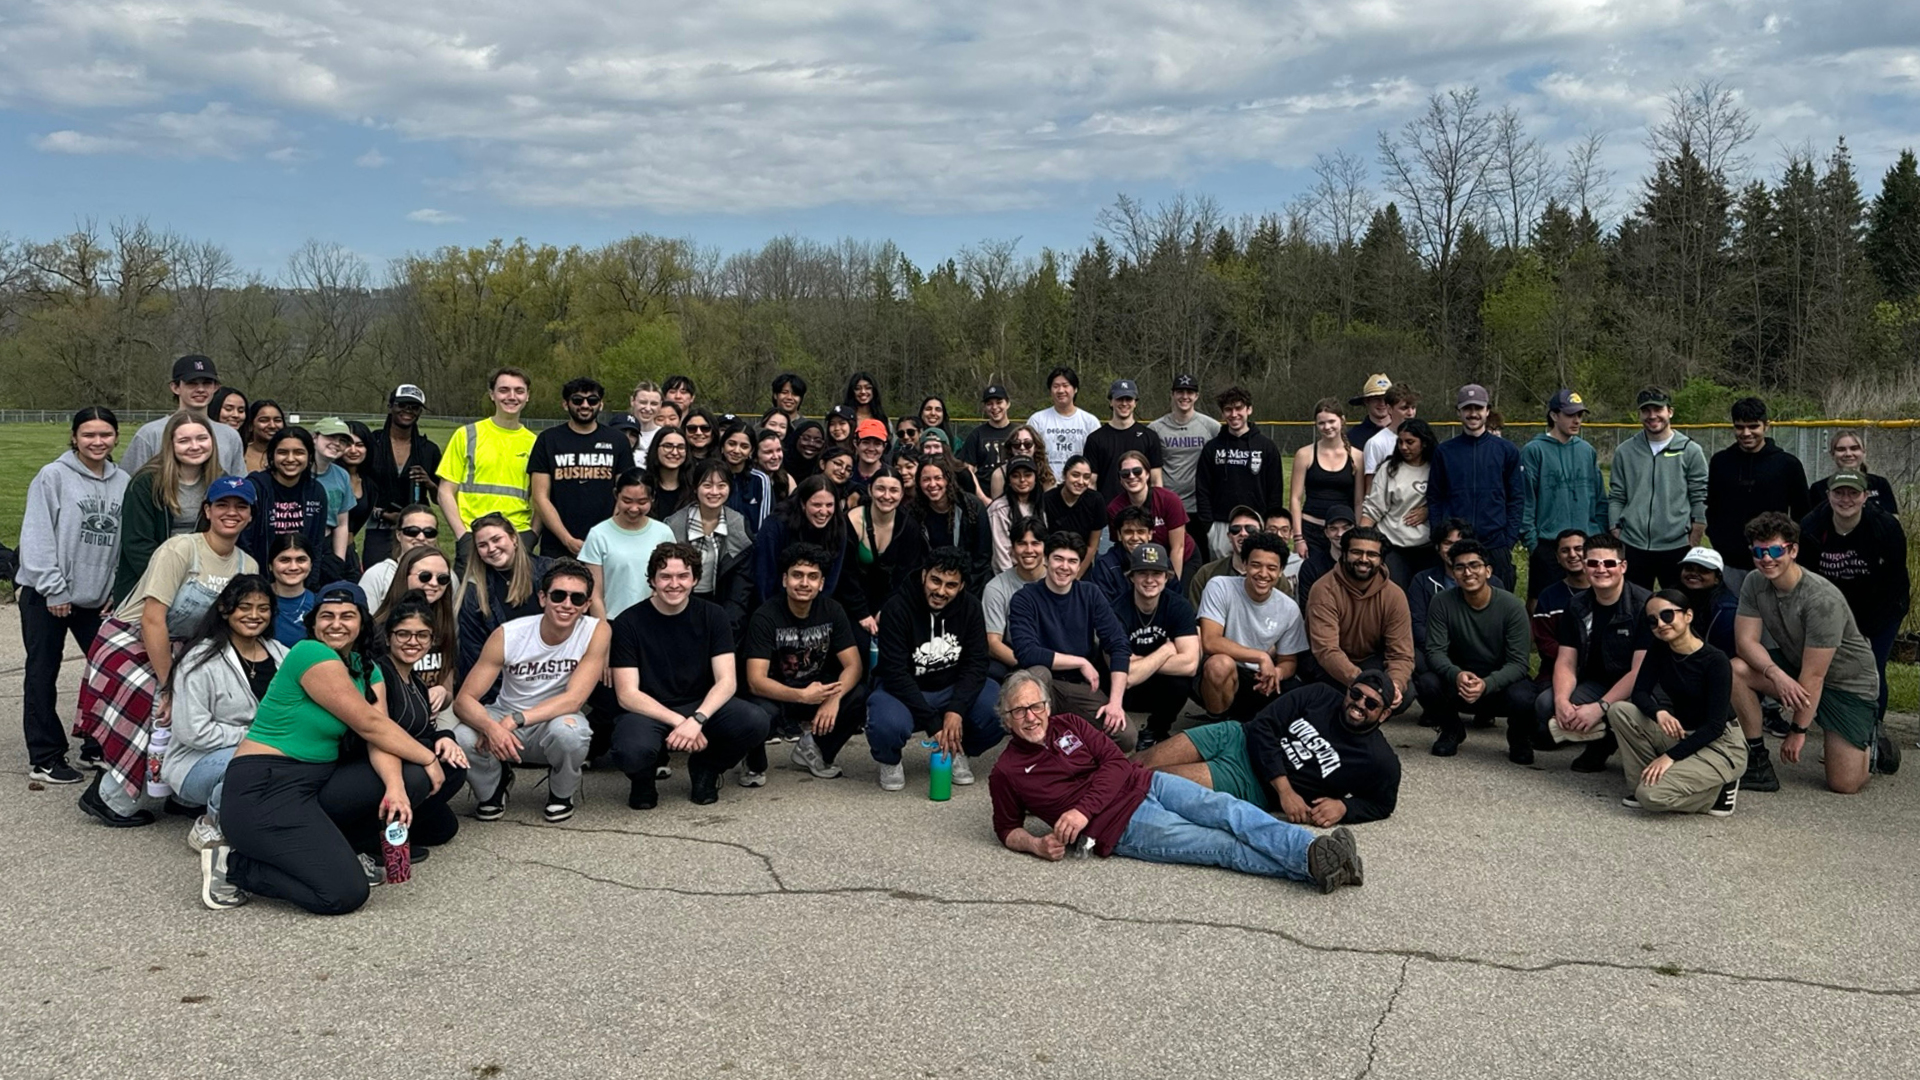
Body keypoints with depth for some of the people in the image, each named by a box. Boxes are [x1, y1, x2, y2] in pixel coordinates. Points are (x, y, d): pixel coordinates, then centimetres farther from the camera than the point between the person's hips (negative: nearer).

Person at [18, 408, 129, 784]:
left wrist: (119, 591, 2)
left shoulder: (123, 482, 4)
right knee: (42, 674, 5)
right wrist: (53, 589, -13)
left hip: (98, 597, 4)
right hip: (45, 596, -4)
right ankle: (44, 757, 13)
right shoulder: (53, 477, -8)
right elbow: (36, 537, -11)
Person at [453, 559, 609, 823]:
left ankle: (562, 793, -1)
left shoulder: (596, 631, -19)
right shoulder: (507, 635, -17)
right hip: (505, 721, 1)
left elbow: (573, 700, -24)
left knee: (567, 731, -37)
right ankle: (495, 788, 6)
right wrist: (492, 727, -40)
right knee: (463, 739, -30)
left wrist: (514, 720, -34)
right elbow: (463, 700, -18)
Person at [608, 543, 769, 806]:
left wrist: (696, 720, -26)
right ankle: (643, 778, 4)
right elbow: (627, 695, -12)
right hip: (647, 711, -2)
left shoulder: (711, 617, -1)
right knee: (631, 752, -37)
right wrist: (679, 722, -25)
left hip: (700, 706, 3)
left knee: (755, 722, -27)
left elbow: (726, 682, -7)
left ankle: (705, 769, 5)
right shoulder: (628, 622, -8)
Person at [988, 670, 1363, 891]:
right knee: (1218, 844, -20)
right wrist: (1037, 845, -11)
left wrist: (1083, 810, -12)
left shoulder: (1068, 725, 13)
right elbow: (1007, 829, 12)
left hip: (1144, 783, 5)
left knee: (1225, 810, -21)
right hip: (1120, 826, -4)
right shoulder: (1006, 773, 4)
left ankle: (1313, 853, -35)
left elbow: (1115, 764, 5)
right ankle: (1314, 866, -34)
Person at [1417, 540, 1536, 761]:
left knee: (1523, 699, -35)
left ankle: (1519, 738, 4)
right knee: (1427, 684, -30)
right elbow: (1435, 651, -15)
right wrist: (1456, 675, -38)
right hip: (1459, 684, 1)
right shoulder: (1442, 603, -12)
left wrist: (1487, 684, -38)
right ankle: (1452, 730, 5)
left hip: (1501, 683, -1)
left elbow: (1518, 663, -19)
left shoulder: (1512, 606, -16)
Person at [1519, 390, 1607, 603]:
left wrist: (1600, 535, 7)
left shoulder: (1587, 451, 10)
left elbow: (1600, 498, 14)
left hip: (1586, 544, 4)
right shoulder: (1534, 451, -4)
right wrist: (1530, 540, -10)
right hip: (1547, 545, -4)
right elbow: (1525, 501, -7)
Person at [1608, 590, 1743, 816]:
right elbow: (1639, 692, -6)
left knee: (1653, 794, -26)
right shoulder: (1659, 650, 0)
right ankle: (1645, 782, -4)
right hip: (1681, 735, 7)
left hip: (1720, 747, -7)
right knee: (1620, 711, -11)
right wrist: (1659, 712, -29)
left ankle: (1717, 791, -1)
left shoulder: (1715, 661, -19)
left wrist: (1670, 756, -27)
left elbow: (1715, 725, -22)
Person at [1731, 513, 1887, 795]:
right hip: (1792, 668, 5)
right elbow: (1746, 640, -13)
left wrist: (1797, 731, -20)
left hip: (1847, 684, -5)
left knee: (1845, 785, -12)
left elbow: (1813, 675, -25)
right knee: (1736, 670, -24)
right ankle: (1756, 760, -10)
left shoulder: (1823, 600, -29)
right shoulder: (1754, 583, -10)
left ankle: (1872, 745, 23)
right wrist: (1776, 673, -33)